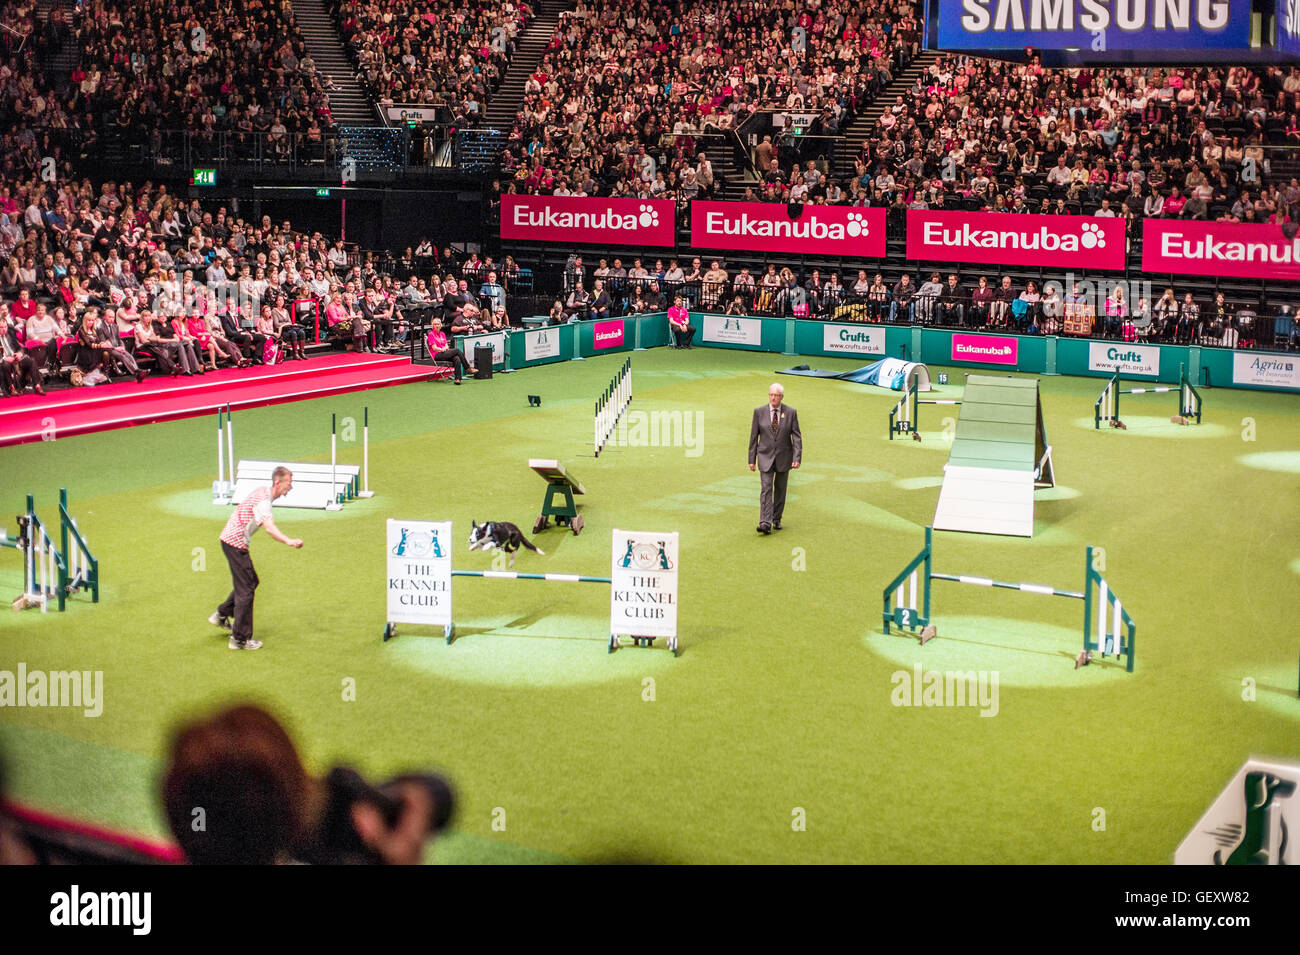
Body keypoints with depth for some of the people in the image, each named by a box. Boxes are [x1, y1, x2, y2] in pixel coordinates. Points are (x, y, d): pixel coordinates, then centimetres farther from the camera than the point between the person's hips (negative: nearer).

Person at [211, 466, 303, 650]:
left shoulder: (263, 491, 7)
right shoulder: (263, 500, -25)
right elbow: (269, 527, -42)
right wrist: (288, 541, -56)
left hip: (230, 538, 10)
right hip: (235, 543, -10)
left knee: (251, 581, 21)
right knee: (246, 589, -6)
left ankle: (221, 616, 34)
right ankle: (240, 639, -1)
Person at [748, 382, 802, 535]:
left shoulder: (791, 412, -3)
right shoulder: (759, 412, -2)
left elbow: (797, 437, -3)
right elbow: (754, 436, 2)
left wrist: (797, 458, -13)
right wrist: (752, 459, 0)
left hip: (784, 457, 1)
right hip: (766, 457, -1)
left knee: (780, 489, 10)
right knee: (766, 488, -12)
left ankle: (776, 520, 24)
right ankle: (765, 523, -20)